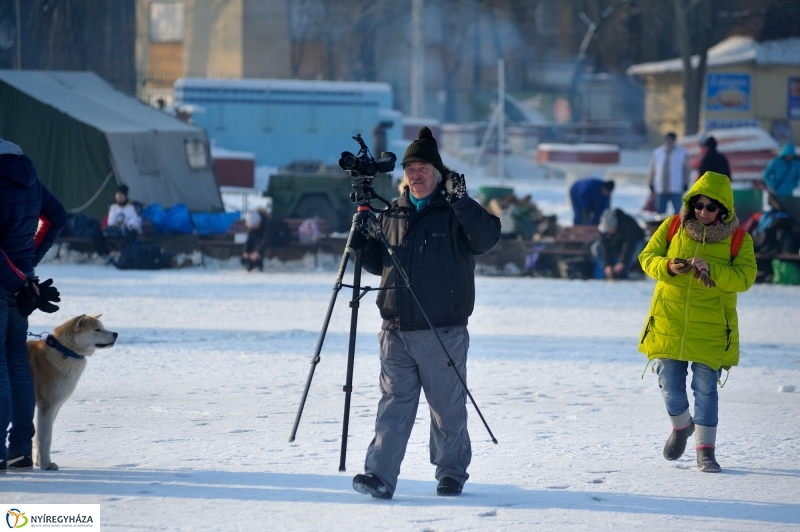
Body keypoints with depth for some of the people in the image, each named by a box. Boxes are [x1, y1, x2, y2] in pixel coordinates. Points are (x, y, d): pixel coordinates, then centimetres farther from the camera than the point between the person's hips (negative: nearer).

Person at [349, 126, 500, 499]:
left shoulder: (455, 213, -1)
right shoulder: (392, 215, 14)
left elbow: (487, 238, -18)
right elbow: (378, 263, 22)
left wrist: (462, 202, -30)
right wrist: (362, 246, 1)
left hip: (443, 331, -4)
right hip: (396, 329, 4)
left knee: (448, 408, 5)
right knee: (394, 403, -3)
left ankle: (452, 473, 18)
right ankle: (380, 475, -10)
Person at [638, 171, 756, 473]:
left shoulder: (738, 239, -4)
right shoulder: (672, 228, 0)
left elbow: (744, 277, -12)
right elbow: (648, 257, 3)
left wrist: (711, 269, -27)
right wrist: (668, 267, -19)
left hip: (710, 326, -2)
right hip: (669, 320, 2)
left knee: (705, 387, -5)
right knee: (670, 385, 5)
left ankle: (705, 450, 5)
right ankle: (681, 426, 35)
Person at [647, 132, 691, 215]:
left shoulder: (682, 153, 1)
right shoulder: (657, 153, 6)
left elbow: (686, 169, 5)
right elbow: (651, 170, 10)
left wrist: (685, 184, 1)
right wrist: (651, 185, 8)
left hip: (676, 189, -2)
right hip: (661, 189, 2)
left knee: (678, 212, -5)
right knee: (660, 212, 6)